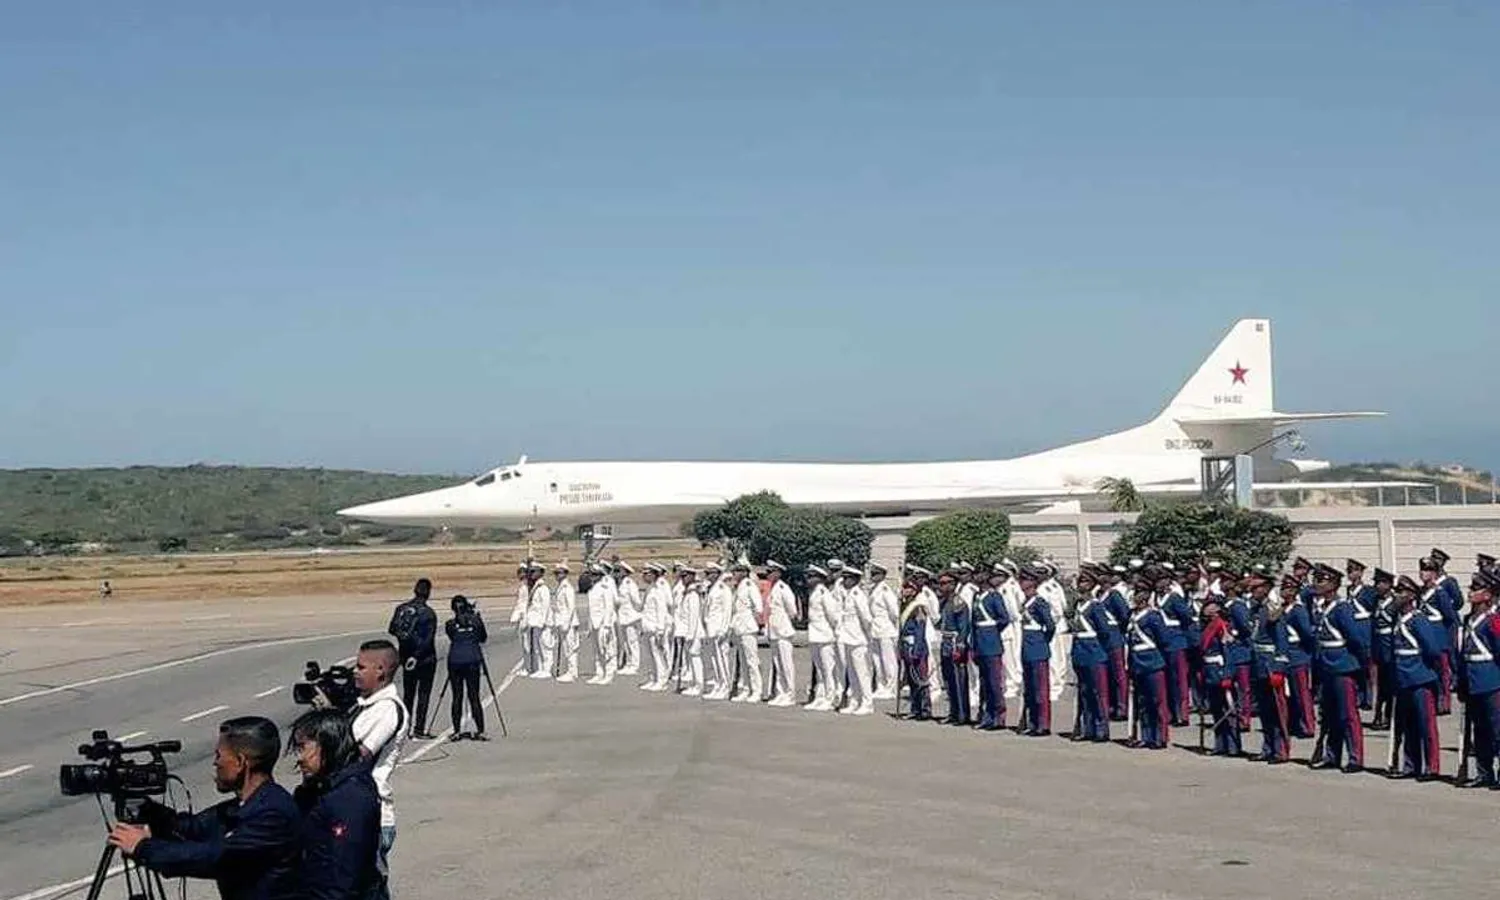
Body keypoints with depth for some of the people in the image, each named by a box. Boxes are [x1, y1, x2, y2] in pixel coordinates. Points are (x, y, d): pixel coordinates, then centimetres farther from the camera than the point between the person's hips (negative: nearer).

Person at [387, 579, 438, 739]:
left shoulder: (401, 609, -1)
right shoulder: (428, 613, -16)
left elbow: (391, 630, 8)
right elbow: (428, 640, -21)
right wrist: (416, 656, -17)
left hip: (406, 658, 5)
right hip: (425, 659, -5)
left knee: (407, 693, 14)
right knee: (423, 693, 2)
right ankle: (419, 729, -1)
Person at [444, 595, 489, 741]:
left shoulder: (450, 625, -4)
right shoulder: (476, 621, -3)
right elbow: (483, 638, 12)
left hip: (455, 663, 0)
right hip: (473, 662, 0)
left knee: (457, 697, 7)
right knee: (474, 696, 5)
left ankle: (457, 731, 6)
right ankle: (480, 731, 2)